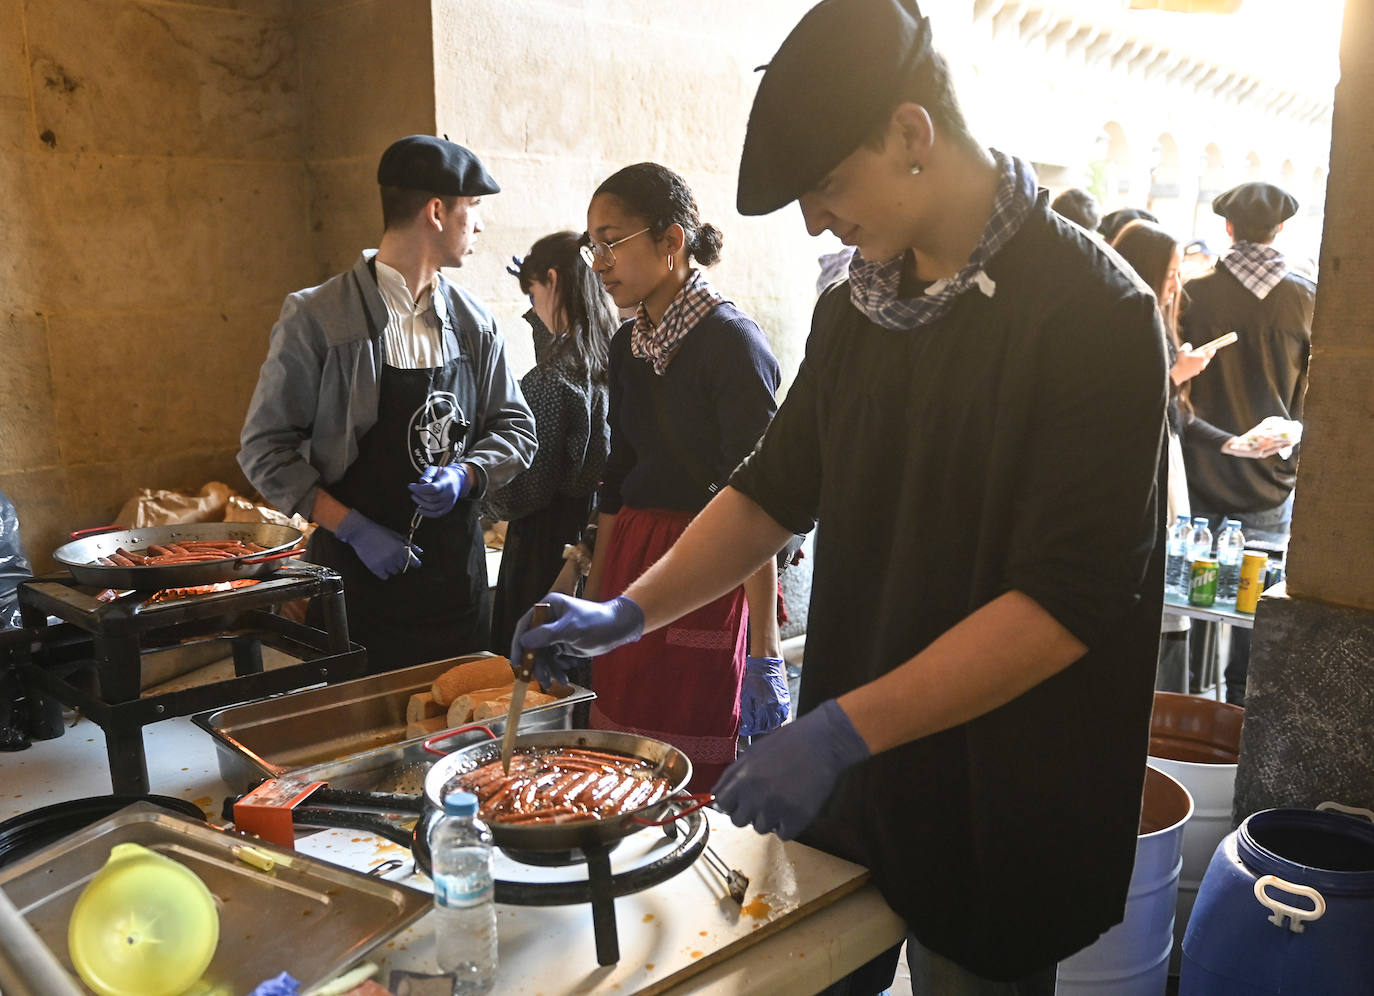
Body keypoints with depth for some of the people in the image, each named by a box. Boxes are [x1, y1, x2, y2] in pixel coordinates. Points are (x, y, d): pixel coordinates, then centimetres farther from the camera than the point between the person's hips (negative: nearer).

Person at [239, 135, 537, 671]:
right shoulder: (318, 316, -8)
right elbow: (265, 448, -7)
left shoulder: (474, 323, 6)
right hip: (358, 575, -4)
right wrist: (352, 527, -15)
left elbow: (516, 427, 11)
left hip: (457, 571, 5)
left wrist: (464, 476, -9)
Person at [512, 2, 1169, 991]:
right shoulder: (856, 307, 4)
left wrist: (844, 729, -27)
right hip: (846, 776, 6)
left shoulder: (1091, 310, -18)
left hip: (994, 807, -6)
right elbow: (777, 490, 11)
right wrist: (628, 613, 3)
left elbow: (1069, 599, -23)